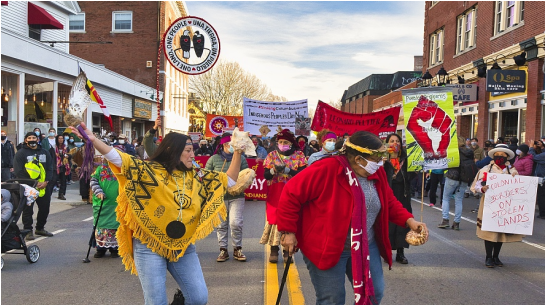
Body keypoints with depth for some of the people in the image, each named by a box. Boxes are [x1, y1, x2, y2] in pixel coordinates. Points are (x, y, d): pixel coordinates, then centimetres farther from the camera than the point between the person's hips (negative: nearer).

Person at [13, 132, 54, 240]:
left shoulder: (45, 152, 12)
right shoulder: (21, 153, -2)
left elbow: (50, 168, 9)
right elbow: (18, 171, -8)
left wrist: (46, 182, -7)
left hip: (44, 186, 5)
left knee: (45, 208, 11)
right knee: (28, 210, 0)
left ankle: (40, 228, 27)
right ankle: (28, 230, 11)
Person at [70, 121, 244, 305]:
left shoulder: (196, 176, 8)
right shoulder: (149, 170, -5)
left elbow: (228, 180, 11)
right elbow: (118, 158, -14)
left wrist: (238, 153, 3)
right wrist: (93, 140, -29)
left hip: (183, 247, 4)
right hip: (150, 246, -4)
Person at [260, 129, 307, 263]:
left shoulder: (299, 155, 3)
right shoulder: (272, 155, 8)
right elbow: (266, 175, 1)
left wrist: (286, 170, -20)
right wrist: (273, 170, -20)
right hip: (275, 193, 1)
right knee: (274, 217, -2)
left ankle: (287, 251, 11)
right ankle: (274, 251, 8)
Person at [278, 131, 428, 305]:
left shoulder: (377, 173, -1)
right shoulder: (326, 169, -23)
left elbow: (390, 202, 13)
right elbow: (291, 194, -19)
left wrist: (409, 221, -3)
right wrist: (288, 231, -17)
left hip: (366, 247, 7)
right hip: (326, 248, -6)